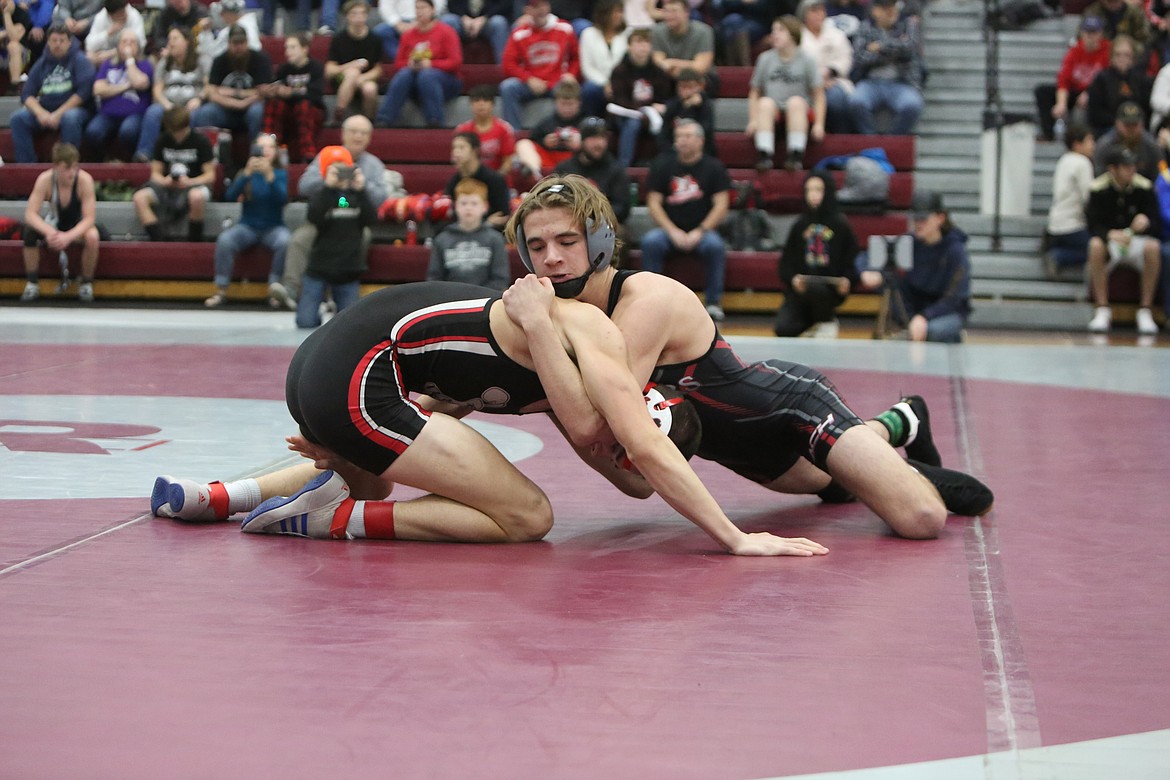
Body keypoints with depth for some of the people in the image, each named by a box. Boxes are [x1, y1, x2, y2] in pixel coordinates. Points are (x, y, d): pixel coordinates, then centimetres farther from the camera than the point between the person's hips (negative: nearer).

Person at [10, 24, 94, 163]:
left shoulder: (79, 60, 0)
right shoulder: (42, 64, 12)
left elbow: (84, 90, -13)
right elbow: (26, 94, 6)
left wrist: (59, 114, -18)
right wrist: (40, 113, -15)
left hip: (73, 109, -4)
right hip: (44, 111, 4)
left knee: (70, 118, -39)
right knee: (17, 119, -20)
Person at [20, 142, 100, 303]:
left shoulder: (85, 180, -26)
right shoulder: (45, 179, -23)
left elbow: (89, 218, -28)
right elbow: (30, 214, -27)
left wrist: (68, 236, -45)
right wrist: (49, 232, -47)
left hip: (78, 227, -2)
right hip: (55, 224, 2)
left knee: (92, 236, -36)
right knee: (30, 230, -29)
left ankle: (86, 284, -13)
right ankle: (32, 283, -14)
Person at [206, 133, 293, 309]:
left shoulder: (280, 173, 4)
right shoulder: (246, 173, 6)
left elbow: (282, 199, -14)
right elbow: (230, 196, -11)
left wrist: (269, 175, -29)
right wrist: (247, 173, -25)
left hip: (273, 227, -1)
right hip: (247, 226, 1)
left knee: (285, 242, -34)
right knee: (224, 240, -29)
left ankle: (275, 290, -22)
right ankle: (221, 291, -23)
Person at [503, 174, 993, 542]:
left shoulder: (649, 301, -33)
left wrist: (537, 324, -47)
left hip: (790, 402, -8)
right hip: (738, 443, 8)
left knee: (921, 518, -20)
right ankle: (894, 425, 57)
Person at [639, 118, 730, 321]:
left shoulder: (714, 167, 3)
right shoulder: (662, 166, 6)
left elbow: (721, 205, -3)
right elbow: (653, 203, 1)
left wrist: (700, 232, -16)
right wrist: (673, 232, -13)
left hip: (703, 230, -1)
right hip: (670, 230, 1)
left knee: (715, 245, -33)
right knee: (650, 241, -30)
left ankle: (714, 302, -22)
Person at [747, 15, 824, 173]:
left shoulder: (807, 61, 3)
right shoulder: (765, 59, 9)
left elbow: (819, 94, -1)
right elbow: (754, 92, 9)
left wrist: (819, 124, -11)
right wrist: (753, 121, -5)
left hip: (801, 113, -2)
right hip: (772, 114, 2)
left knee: (796, 101, -33)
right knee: (765, 102, -30)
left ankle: (796, 156, -39)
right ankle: (765, 155, -41)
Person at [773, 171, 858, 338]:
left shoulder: (840, 224, 2)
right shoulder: (800, 224, 10)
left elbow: (851, 258, 2)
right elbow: (787, 259, 9)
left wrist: (847, 280, -18)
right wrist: (792, 278, -11)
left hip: (830, 287, -2)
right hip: (800, 285, 2)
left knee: (813, 288, -38)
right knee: (783, 329, -20)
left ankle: (828, 321, -6)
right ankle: (813, 317, 13)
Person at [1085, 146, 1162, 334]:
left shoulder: (1144, 187, -10)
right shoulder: (1099, 188, -12)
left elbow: (1157, 226, -8)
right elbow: (1094, 226, -15)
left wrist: (1146, 222, -33)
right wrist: (1110, 234, -37)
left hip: (1137, 241, 1)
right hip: (1110, 241, -1)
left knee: (1153, 247, -33)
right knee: (1096, 245, -35)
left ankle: (1145, 311, -23)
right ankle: (1102, 310, -26)